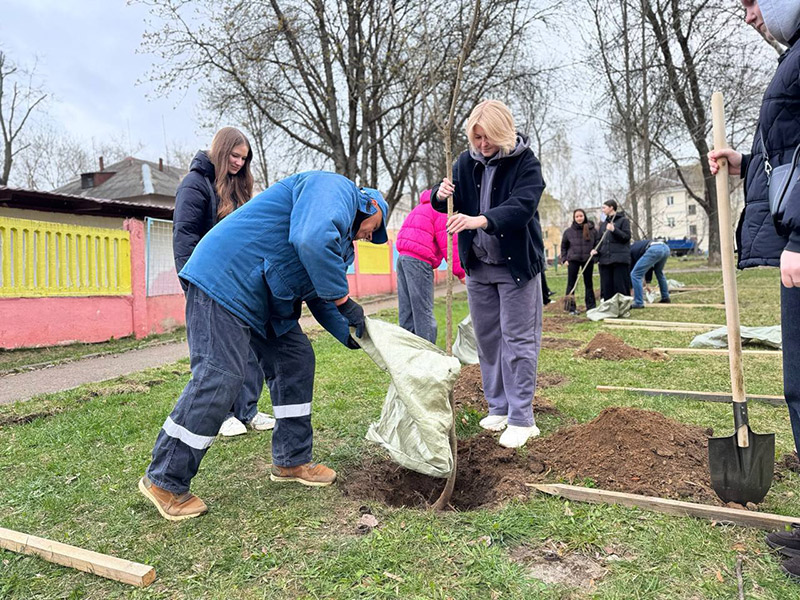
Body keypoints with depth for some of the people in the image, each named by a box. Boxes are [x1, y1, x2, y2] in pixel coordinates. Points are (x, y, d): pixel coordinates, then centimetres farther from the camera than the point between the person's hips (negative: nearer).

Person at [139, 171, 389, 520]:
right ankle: (164, 482, 5)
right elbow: (312, 240, -30)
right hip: (225, 280, -11)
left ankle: (291, 462, 21)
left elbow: (319, 295, 26)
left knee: (295, 361, 10)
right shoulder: (336, 188, -8)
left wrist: (349, 334, 17)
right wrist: (343, 299, -20)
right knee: (218, 378, -12)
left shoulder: (338, 232, 24)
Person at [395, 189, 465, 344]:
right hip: (418, 260, -9)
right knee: (424, 311, -7)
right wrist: (460, 272, -4)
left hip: (403, 256, 9)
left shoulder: (422, 207, 28)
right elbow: (448, 243, -8)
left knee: (406, 310, 9)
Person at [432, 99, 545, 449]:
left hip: (516, 264, -5)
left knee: (519, 340, -2)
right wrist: (441, 196, -19)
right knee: (487, 338, 11)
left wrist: (481, 220, -41)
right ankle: (499, 408, 25)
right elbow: (449, 204, 6)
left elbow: (523, 206, -25)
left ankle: (521, 419, 6)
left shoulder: (525, 161, -10)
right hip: (477, 264, 5)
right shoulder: (467, 162, 4)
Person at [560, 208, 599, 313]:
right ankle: (571, 307, 5)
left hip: (588, 260, 1)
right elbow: (563, 246, 9)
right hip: (573, 260, -1)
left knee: (589, 283, 9)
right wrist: (564, 259, 1)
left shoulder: (592, 230, 1)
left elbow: (598, 243, 8)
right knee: (571, 284, -1)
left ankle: (591, 306, 18)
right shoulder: (568, 231, 1)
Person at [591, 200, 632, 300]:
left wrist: (614, 230, -17)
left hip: (619, 259, -5)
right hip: (605, 259, 5)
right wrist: (597, 250, 3)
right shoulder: (603, 224, 19)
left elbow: (627, 237, -6)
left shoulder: (623, 220, 2)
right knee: (606, 286, 3)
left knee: (620, 285, -5)